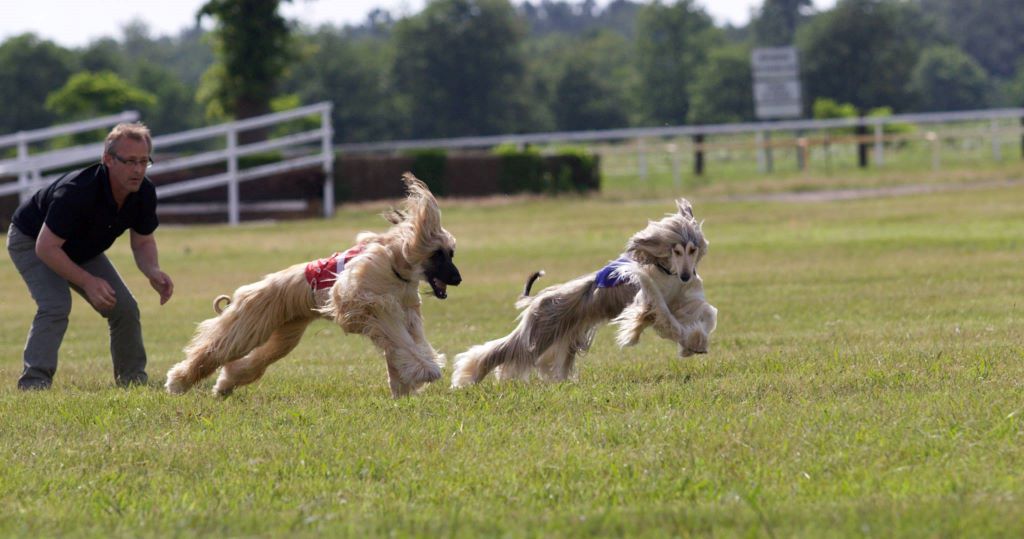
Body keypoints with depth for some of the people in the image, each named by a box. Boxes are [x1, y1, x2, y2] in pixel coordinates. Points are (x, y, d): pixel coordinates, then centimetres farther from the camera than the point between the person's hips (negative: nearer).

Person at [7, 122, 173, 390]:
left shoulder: (144, 193, -19)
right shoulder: (77, 191, -40)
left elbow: (142, 241, -3)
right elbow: (46, 247, -36)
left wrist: (152, 272, -24)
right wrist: (87, 281, -40)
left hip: (83, 249, 7)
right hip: (31, 241, -7)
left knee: (125, 308, -2)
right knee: (55, 305, -29)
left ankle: (133, 379, 15)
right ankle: (34, 383, -27)